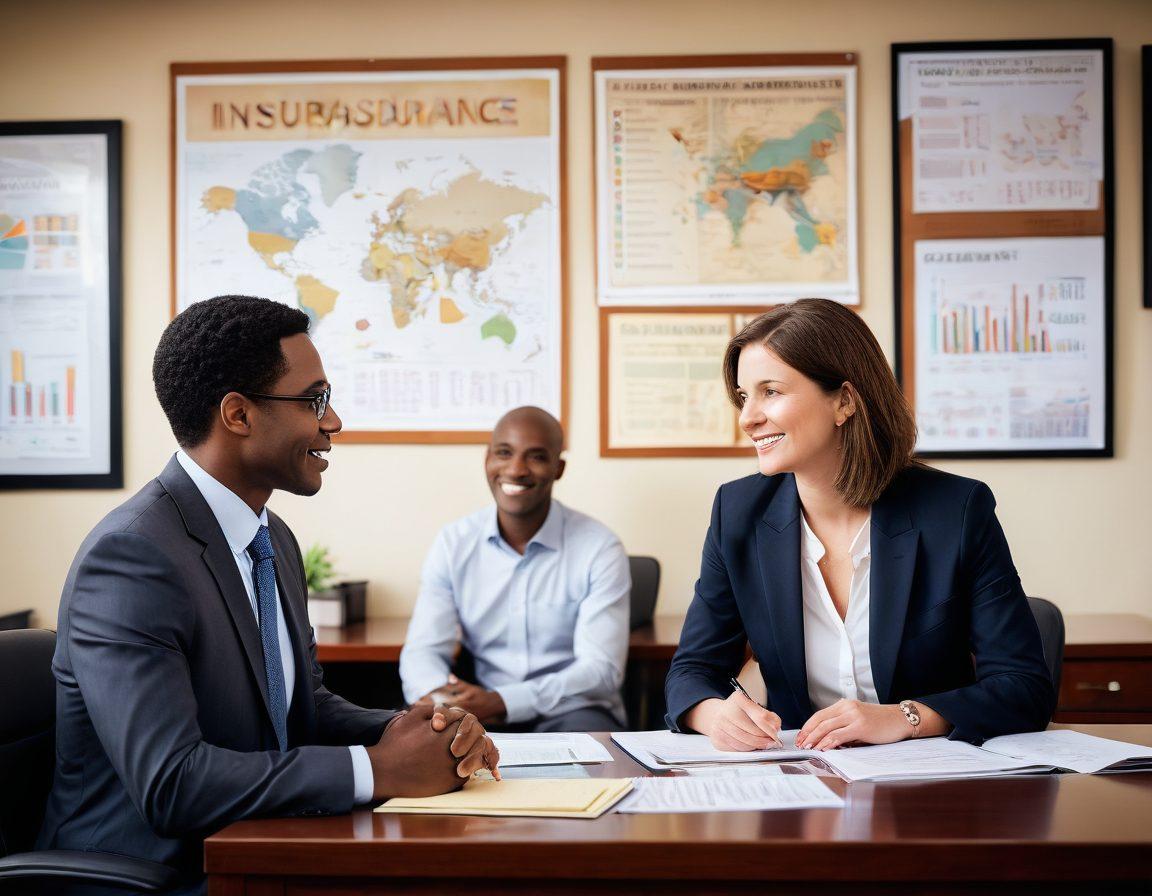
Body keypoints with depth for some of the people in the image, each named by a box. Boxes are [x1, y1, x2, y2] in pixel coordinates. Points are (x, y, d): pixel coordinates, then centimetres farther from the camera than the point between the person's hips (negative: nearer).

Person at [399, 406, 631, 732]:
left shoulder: (599, 548, -9)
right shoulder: (453, 544, 1)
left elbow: (601, 669, -14)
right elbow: (423, 650, -4)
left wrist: (501, 701, -28)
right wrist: (435, 697, -30)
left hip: (573, 712, -2)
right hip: (483, 712, 2)